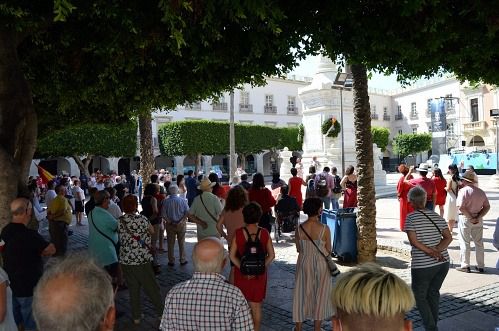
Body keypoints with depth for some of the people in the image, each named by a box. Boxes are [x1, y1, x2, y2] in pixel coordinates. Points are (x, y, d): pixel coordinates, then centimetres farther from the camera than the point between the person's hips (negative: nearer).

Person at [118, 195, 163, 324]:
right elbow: (152, 231, 5)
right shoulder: (142, 219, -11)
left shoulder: (119, 221, -4)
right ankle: (161, 313, 18)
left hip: (126, 261, 3)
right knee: (152, 288, 10)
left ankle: (136, 317, 21)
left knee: (133, 289, 15)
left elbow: (118, 238, 7)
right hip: (142, 260, -3)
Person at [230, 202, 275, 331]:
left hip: (241, 273, 0)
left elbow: (232, 256, -13)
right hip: (259, 274, 0)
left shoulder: (238, 233, -14)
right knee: (257, 306, 16)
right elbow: (271, 255, -9)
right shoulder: (264, 233, -12)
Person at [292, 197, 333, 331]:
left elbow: (298, 249, -1)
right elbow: (328, 250, -7)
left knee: (302, 294, 15)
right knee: (320, 294, 14)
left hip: (304, 263, 2)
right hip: (321, 264, -2)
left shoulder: (299, 229, -10)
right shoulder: (324, 228, -16)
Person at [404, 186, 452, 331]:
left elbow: (413, 241, -18)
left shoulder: (411, 217, -10)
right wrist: (437, 250, -10)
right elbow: (448, 237, 1)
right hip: (443, 262, 6)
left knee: (420, 296, 10)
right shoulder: (437, 216, 6)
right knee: (434, 293, 22)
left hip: (423, 265, -6)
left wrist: (431, 252, -14)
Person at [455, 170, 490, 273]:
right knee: (479, 243, 14)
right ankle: (480, 266, 20)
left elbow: (461, 207, -21)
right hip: (478, 220, 6)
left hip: (465, 218, -6)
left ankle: (465, 266, 5)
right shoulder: (481, 192, 7)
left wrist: (470, 218, -14)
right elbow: (487, 207, 4)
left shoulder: (463, 190, -13)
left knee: (464, 243, 3)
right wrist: (478, 217, -5)